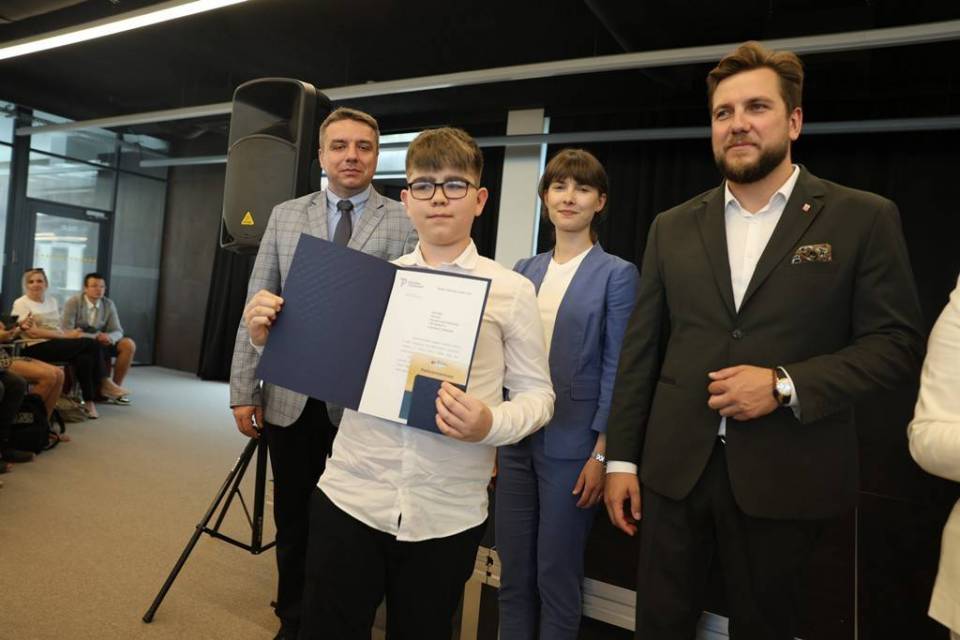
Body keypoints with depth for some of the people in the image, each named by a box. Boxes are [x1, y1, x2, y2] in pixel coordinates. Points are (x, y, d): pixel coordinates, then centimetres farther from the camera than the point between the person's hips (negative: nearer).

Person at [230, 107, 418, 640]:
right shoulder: (285, 216, 8)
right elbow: (256, 306, 6)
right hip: (291, 397, 3)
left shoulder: (407, 223, -2)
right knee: (293, 518, 16)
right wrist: (244, 389, 2)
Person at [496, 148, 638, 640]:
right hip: (516, 439, 5)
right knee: (512, 573, 15)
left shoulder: (616, 274, -5)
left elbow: (616, 369, -8)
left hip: (571, 445, -4)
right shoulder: (525, 271, 8)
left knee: (556, 576, 10)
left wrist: (602, 453, -11)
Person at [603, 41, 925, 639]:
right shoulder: (673, 227, 6)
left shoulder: (864, 218, -1)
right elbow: (641, 351, 4)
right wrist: (622, 458, 2)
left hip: (783, 477, -1)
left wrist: (786, 384, -18)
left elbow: (898, 342, -3)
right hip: (674, 468, 2)